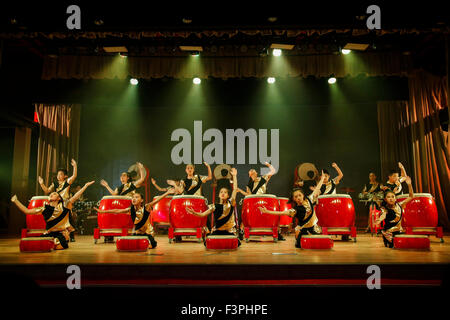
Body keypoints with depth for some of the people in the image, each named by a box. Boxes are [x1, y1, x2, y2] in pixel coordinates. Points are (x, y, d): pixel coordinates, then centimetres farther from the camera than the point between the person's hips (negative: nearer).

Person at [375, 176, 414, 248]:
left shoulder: (399, 206, -1)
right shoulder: (384, 208, -13)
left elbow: (411, 197, 0)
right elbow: (383, 214, -36)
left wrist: (409, 184, -13)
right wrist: (380, 219, -61)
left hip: (399, 231, 4)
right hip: (388, 233, -3)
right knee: (392, 246, -10)